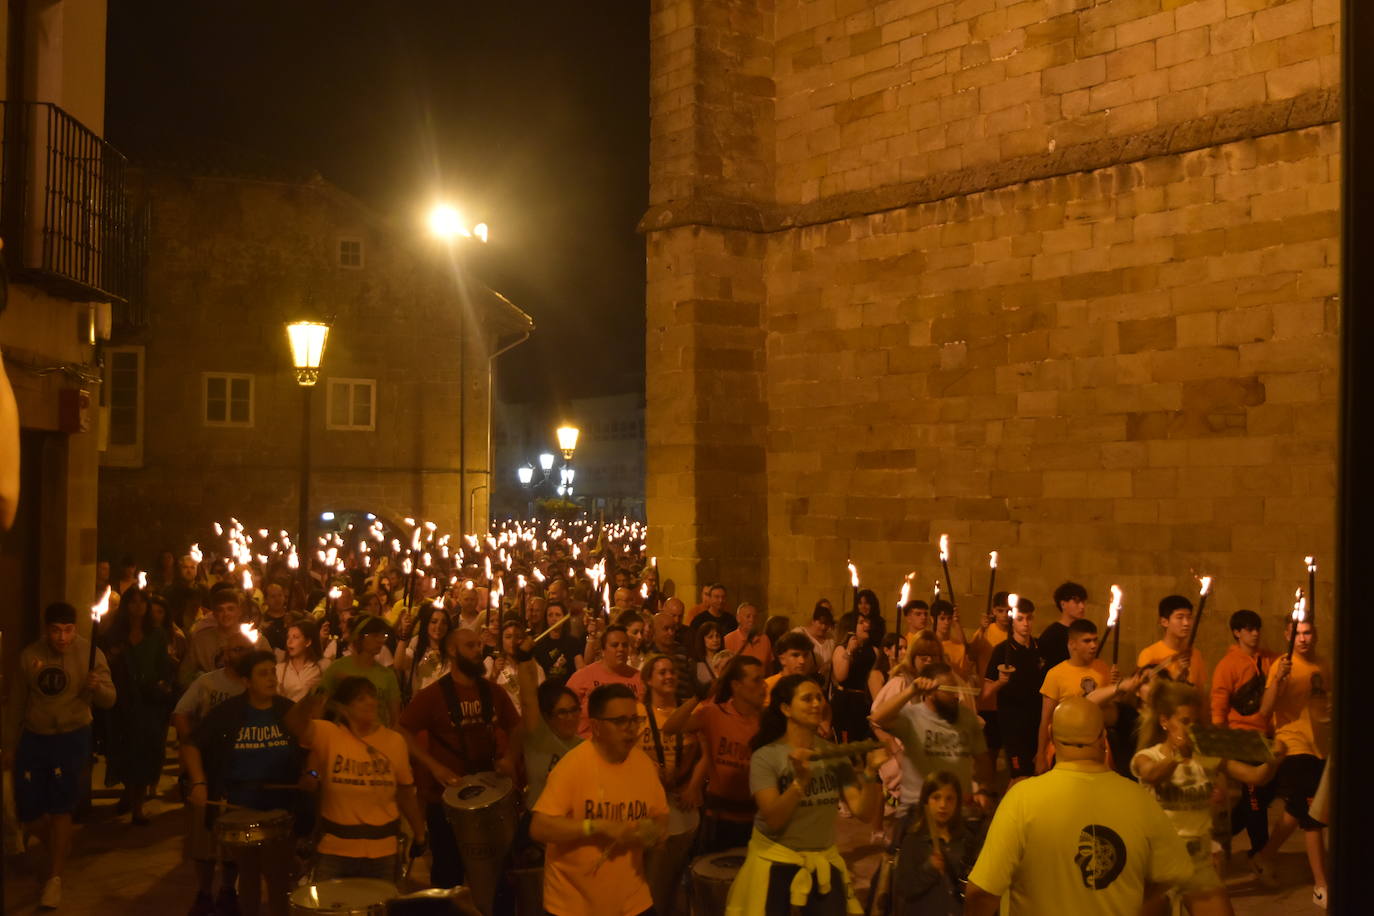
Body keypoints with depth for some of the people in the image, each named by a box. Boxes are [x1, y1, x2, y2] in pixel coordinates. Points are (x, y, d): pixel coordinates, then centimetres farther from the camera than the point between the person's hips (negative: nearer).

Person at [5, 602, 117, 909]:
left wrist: (98, 687, -33)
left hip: (72, 738, -3)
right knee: (28, 813, 6)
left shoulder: (90, 654, -9)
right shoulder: (29, 655, -1)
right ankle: (59, 847, 36)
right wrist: (9, 743, 14)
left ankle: (55, 878, 7)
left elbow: (109, 700, -11)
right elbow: (17, 703, 10)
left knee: (60, 808, -7)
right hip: (33, 738, 3)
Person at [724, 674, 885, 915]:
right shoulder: (766, 756, -11)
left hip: (823, 860, 4)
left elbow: (862, 809, -5)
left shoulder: (835, 754, 1)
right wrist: (800, 780, -32)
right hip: (777, 861, -3)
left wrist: (870, 772, -20)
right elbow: (773, 819, -20)